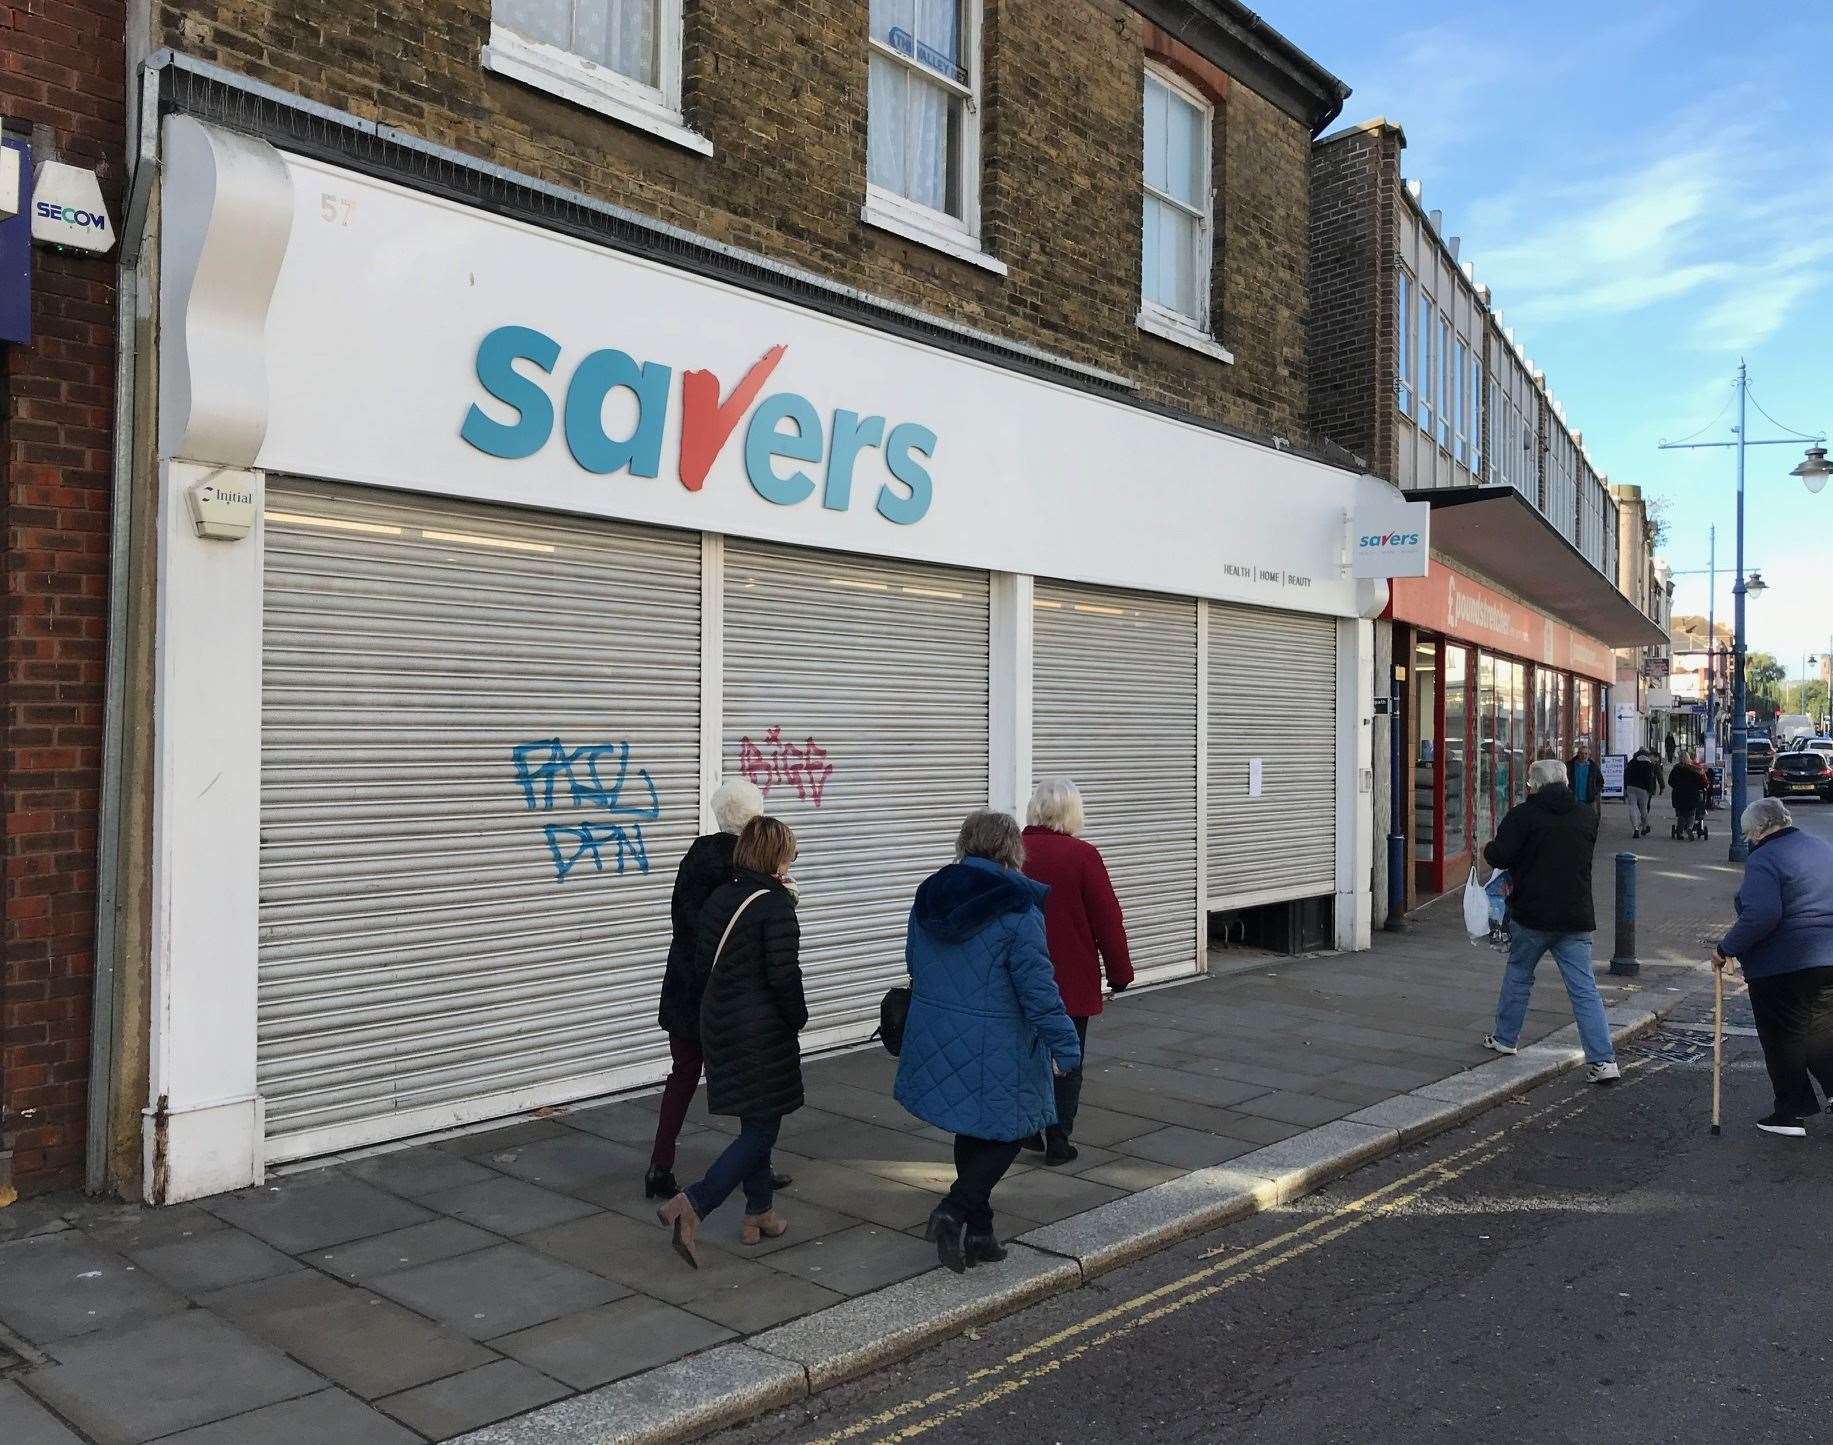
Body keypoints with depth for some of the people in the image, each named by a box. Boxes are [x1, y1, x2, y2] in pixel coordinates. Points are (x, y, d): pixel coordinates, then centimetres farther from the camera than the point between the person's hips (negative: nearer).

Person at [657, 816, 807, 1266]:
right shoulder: (776, 905, -16)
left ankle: (759, 1215, 26)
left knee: (754, 1123, 19)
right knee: (761, 1130, 0)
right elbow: (784, 974, -19)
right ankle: (691, 1206, -12)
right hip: (764, 1030, -8)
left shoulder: (718, 899, 7)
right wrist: (798, 1017, -4)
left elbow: (701, 967, 10)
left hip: (718, 1023, 8)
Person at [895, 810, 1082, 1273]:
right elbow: (1038, 987, -16)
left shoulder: (929, 897, 5)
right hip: (996, 1052, -7)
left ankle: (977, 1232, 22)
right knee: (1005, 1132, 8)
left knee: (973, 1132, 18)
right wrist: (1065, 1046, -8)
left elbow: (915, 966, 16)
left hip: (936, 1041, 7)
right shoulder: (1016, 909, -16)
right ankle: (955, 1210, -6)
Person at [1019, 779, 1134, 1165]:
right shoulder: (1082, 856, -13)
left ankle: (1028, 1130, 24)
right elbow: (1107, 919, -10)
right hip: (1072, 978, -3)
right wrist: (1119, 971, 2)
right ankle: (1058, 1143, 11)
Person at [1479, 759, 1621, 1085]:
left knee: (1518, 976, 18)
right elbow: (1584, 858, 18)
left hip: (1533, 914, -3)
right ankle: (1604, 1060, -4)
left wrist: (1489, 847, 5)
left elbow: (1500, 856, -15)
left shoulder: (1523, 814, -10)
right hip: (1577, 917, 3)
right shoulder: (1588, 816, 7)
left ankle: (1505, 1039, 30)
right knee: (1584, 989, 3)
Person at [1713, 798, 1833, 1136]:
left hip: (1780, 967, -7)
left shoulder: (1763, 860, -16)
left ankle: (1791, 1114, 13)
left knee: (1783, 1039, 5)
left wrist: (1726, 949, -18)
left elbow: (1761, 915, -27)